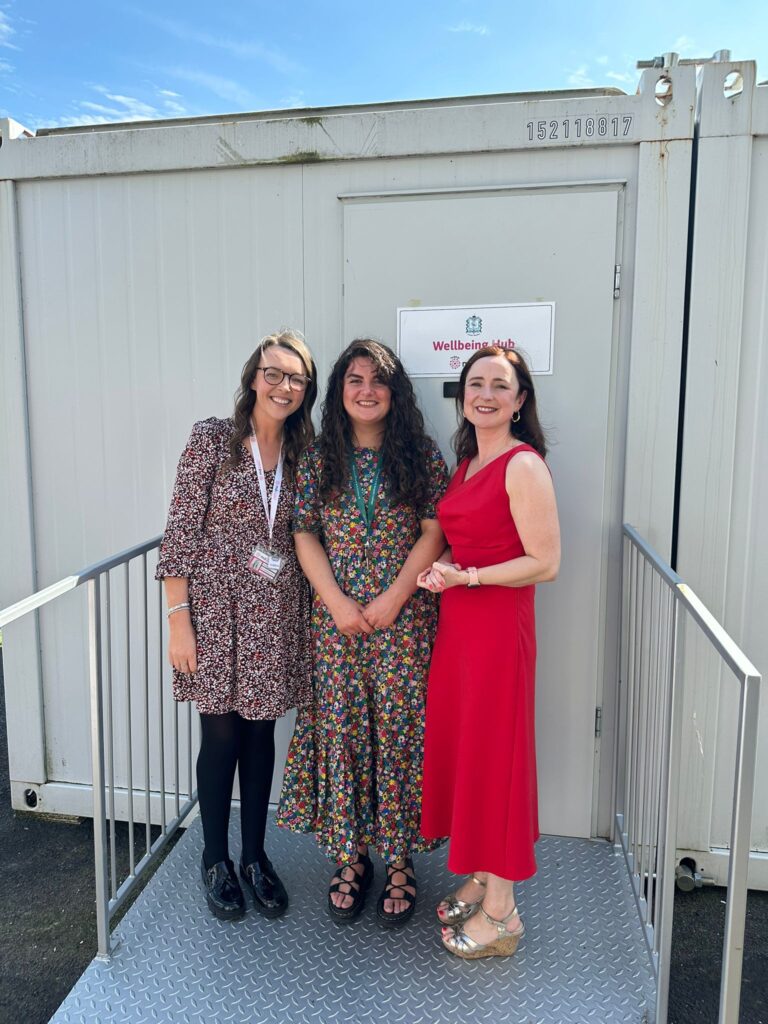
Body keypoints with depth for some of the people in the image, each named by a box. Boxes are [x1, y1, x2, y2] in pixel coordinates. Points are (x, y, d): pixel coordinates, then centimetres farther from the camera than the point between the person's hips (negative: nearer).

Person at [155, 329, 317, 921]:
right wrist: (178, 618, -12)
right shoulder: (212, 439, -7)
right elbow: (182, 532, -9)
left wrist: (313, 613, 5)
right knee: (221, 737, 8)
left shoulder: (303, 452, 5)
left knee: (261, 735, 14)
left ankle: (255, 856, 33)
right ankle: (216, 860, 29)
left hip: (276, 616, 4)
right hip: (216, 609, -3)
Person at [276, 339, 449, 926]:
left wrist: (392, 599, -12)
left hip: (405, 620, -1)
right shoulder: (320, 459, 6)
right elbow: (305, 535, 2)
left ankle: (399, 862, 22)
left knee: (399, 734, 4)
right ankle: (350, 859, 25)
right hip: (336, 620, 2)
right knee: (339, 733, 8)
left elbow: (434, 533, -4)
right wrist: (337, 602, -8)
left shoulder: (422, 456, 1)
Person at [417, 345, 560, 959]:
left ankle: (502, 913, 20)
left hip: (498, 627, -8)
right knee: (461, 747, 15)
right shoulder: (467, 463, 13)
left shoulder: (523, 465, -13)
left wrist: (467, 577, -19)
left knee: (493, 755, 2)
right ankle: (480, 881, 34)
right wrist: (441, 568, 3)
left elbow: (545, 563, -16)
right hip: (457, 624, 8)